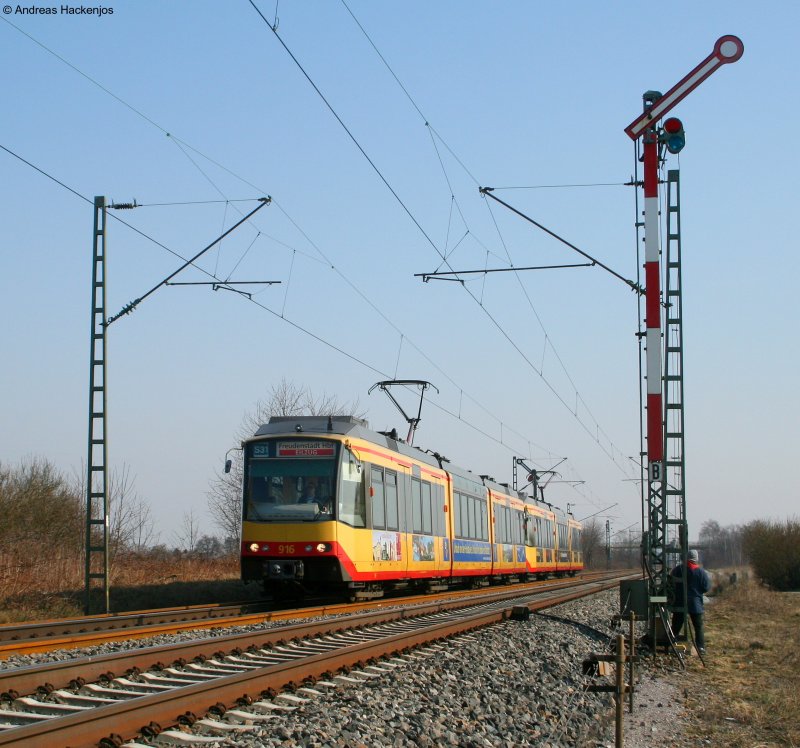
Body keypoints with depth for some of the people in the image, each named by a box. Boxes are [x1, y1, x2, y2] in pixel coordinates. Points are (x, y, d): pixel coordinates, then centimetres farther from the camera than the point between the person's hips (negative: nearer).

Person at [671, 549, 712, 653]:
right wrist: (708, 577, 12)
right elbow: (706, 588, -5)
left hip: (679, 603, 2)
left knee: (676, 625, 10)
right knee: (698, 627, 8)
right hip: (695, 604, -2)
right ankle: (701, 647, 5)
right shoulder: (701, 572, -9)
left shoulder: (678, 569, -4)